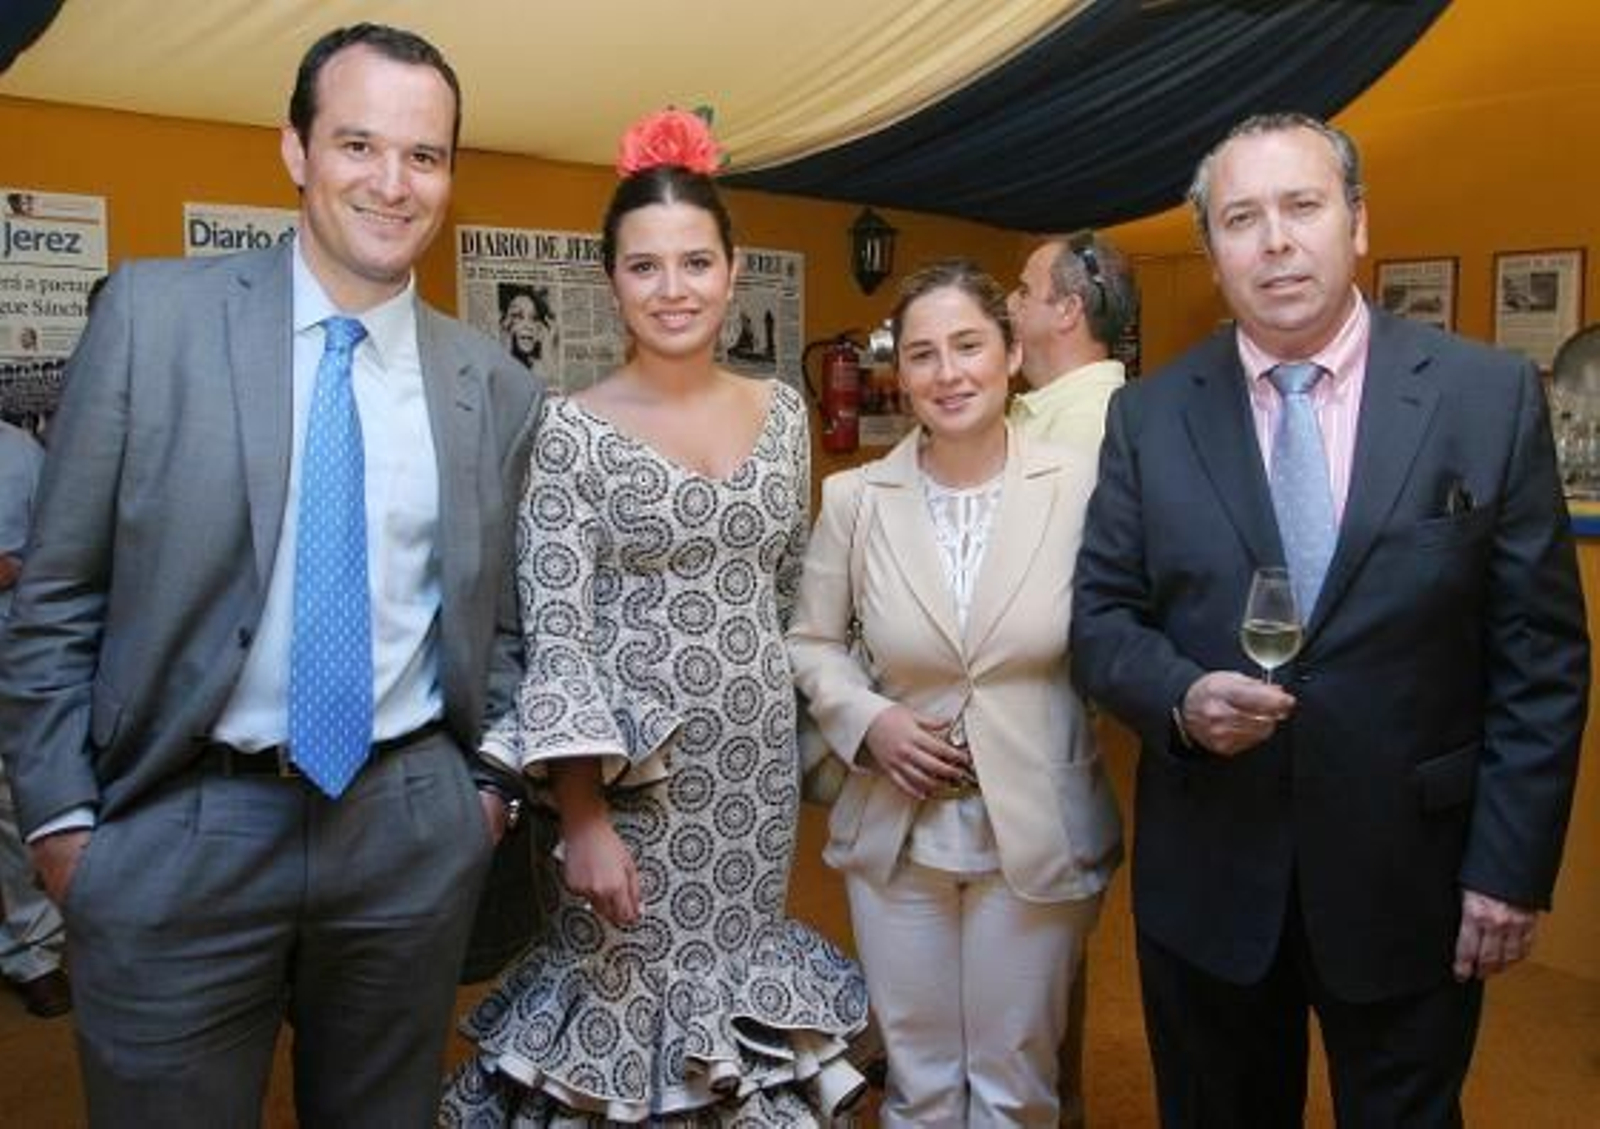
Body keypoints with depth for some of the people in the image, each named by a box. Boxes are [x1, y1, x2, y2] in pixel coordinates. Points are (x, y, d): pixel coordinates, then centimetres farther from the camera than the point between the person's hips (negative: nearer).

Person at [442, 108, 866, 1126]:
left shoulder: (782, 412, 4)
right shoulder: (571, 430, -9)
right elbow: (554, 637, -12)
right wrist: (583, 818, -17)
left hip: (760, 765, 4)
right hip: (633, 774, -4)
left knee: (739, 961, 16)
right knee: (630, 984, 7)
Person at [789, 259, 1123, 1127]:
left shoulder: (1081, 487, -10)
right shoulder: (854, 498, -4)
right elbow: (811, 642, 6)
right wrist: (868, 721, -10)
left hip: (1040, 834, -1)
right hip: (895, 834, 2)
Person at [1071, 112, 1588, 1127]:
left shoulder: (1492, 396, -5)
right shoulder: (1150, 416, -1)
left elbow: (1541, 655, -4)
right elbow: (1102, 616, 1)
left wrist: (1513, 865, -7)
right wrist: (1180, 698, -19)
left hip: (1410, 880, -1)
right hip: (1205, 879, 2)